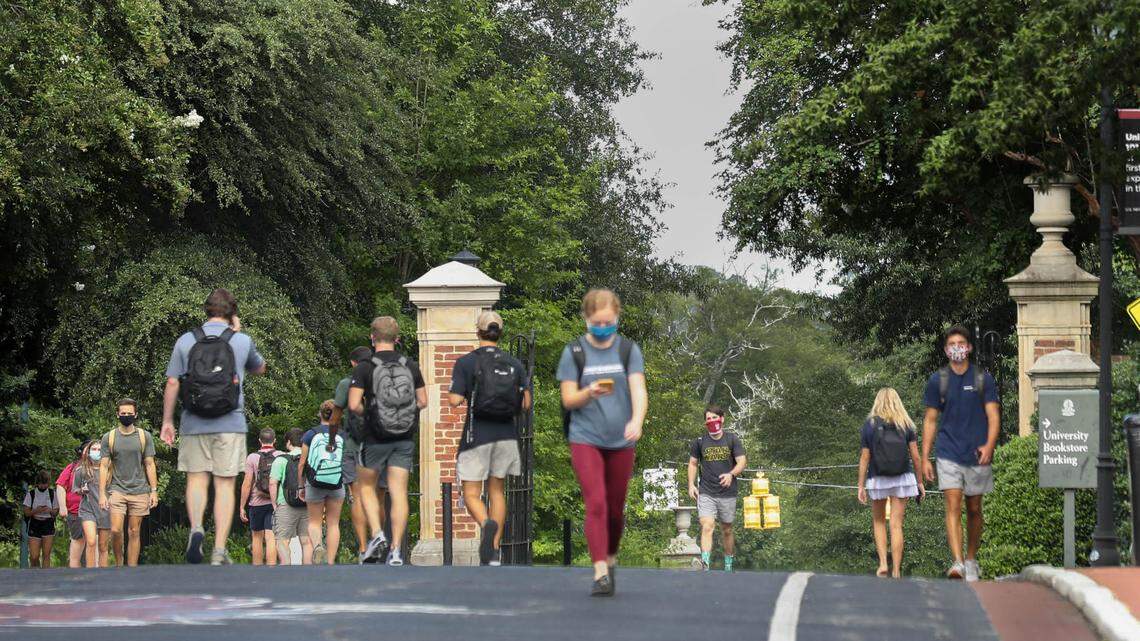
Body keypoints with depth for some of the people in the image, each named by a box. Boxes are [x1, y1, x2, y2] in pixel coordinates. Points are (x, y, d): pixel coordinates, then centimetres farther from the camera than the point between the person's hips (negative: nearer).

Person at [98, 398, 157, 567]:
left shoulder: (145, 436, 6)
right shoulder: (109, 437, 5)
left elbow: (150, 465, 8)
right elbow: (104, 466, 4)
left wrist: (154, 491, 1)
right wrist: (102, 493, -3)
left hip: (139, 490, 1)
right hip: (117, 490, -1)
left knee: (134, 532, 2)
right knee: (116, 530, -12)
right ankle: (119, 562, 10)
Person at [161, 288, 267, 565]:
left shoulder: (185, 341, 3)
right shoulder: (242, 341, 2)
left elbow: (172, 383, 1)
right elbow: (260, 369, 22)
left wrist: (167, 421, 9)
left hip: (194, 425, 1)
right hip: (230, 424, -1)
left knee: (197, 479, 9)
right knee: (225, 484, 1)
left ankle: (195, 528, -17)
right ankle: (219, 550, -3)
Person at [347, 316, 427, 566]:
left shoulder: (363, 368, -8)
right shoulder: (411, 366, 2)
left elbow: (353, 405, -14)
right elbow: (423, 401, 7)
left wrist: (367, 413, 6)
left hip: (375, 438, -2)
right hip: (405, 439, 2)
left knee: (366, 486, 16)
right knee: (399, 492, 1)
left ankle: (377, 534, -3)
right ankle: (396, 550, -6)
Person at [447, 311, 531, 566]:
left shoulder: (466, 362, -6)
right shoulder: (514, 364, 3)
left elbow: (454, 400, -13)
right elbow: (526, 403, 0)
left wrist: (456, 396, 9)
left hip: (477, 434, -3)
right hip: (506, 433, 3)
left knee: (471, 494, 2)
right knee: (497, 491, 15)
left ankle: (487, 524, -30)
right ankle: (495, 552, 10)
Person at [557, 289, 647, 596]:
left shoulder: (628, 349, 3)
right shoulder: (574, 352, 1)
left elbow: (639, 389, -7)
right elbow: (568, 399, 0)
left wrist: (636, 421, -26)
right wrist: (590, 392, -22)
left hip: (621, 441, 2)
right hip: (585, 439, -2)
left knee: (616, 508, 11)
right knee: (596, 503, -15)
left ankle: (610, 559, 33)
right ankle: (600, 572, -19)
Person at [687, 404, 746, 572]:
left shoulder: (732, 440, 3)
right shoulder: (700, 442, 5)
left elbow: (742, 462, -2)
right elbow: (693, 463, 15)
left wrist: (731, 474, -22)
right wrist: (691, 485, 3)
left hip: (728, 493, 1)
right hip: (706, 494, -1)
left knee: (727, 530, 11)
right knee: (707, 527, -18)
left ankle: (728, 566, 25)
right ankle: (705, 564, -30)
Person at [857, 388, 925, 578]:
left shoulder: (869, 426, -4)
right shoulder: (906, 425, -2)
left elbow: (864, 459, -4)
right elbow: (915, 456, -2)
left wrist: (861, 486, 1)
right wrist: (920, 482, 7)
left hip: (877, 480, 0)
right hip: (902, 478, 0)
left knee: (878, 521, 19)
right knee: (896, 525, 3)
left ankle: (883, 563, 6)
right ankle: (896, 571, 1)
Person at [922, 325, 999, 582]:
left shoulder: (983, 378, 2)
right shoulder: (937, 380, 4)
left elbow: (993, 416, 0)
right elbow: (930, 420, 8)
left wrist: (989, 445, -18)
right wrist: (925, 458, 3)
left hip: (977, 455, 1)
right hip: (948, 454, -1)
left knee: (974, 509, 9)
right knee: (953, 506, -13)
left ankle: (971, 561, 24)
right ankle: (957, 563, -21)